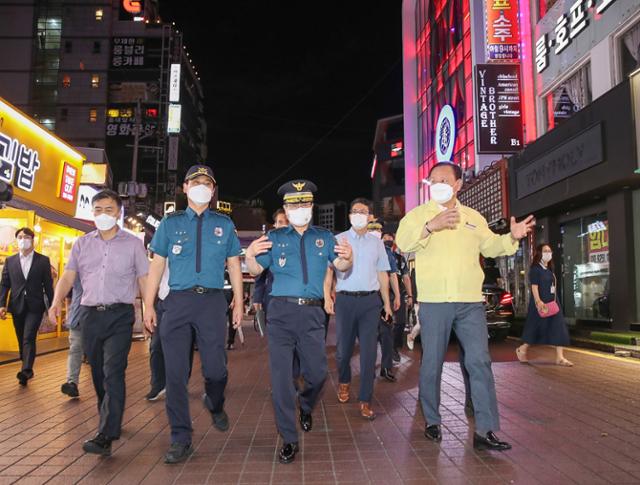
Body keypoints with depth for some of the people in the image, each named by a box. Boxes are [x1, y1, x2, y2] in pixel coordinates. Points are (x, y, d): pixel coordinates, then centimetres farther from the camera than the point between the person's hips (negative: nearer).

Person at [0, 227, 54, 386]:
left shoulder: (43, 260, 2)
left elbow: (48, 284, 2)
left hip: (35, 306, -3)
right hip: (17, 306, 3)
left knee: (29, 338, -15)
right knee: (21, 340, 10)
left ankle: (26, 370, -21)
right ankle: (26, 369, 20)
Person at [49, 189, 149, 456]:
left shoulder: (133, 243, 4)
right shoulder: (82, 243, 12)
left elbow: (144, 279, 3)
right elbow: (68, 276, 6)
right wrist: (57, 301, -12)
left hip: (120, 316, -4)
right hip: (89, 314, 4)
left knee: (113, 372, -13)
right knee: (98, 373, 13)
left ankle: (106, 436, -14)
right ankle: (110, 420, 32)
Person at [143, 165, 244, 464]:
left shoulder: (224, 224, 12)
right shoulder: (170, 223, 10)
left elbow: (234, 265, 13)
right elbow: (157, 265, 9)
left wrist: (238, 303, 6)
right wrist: (149, 305, 3)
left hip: (212, 302, 0)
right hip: (178, 301, 0)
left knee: (215, 369, -1)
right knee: (175, 372, 1)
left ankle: (215, 405, 35)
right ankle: (181, 439, 13)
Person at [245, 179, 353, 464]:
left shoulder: (324, 237, 14)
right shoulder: (274, 237, 11)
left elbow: (341, 266, 4)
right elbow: (256, 270, 8)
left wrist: (348, 257, -19)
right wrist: (249, 255, -14)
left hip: (312, 314, 1)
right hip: (281, 312, -1)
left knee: (317, 373, 6)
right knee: (281, 377, 0)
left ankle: (305, 407, 40)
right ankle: (289, 439, 14)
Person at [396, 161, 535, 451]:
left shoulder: (473, 217, 16)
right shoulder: (418, 214, 3)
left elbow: (490, 246, 22)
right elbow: (403, 243, -14)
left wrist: (512, 237, 3)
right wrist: (430, 226, -28)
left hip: (471, 302, 3)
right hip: (434, 302, -2)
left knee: (480, 362, -3)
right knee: (432, 364, 6)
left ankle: (486, 430, 3)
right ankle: (432, 421, 24)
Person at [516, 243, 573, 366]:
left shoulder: (549, 269, 14)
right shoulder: (535, 269, -10)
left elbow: (553, 287, 19)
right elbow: (534, 286, -17)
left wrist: (555, 301, 16)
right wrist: (538, 301, -26)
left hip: (552, 302, 8)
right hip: (540, 303, -8)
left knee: (558, 327, -1)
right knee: (536, 327, 2)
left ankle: (560, 357, -1)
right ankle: (522, 349, 22)